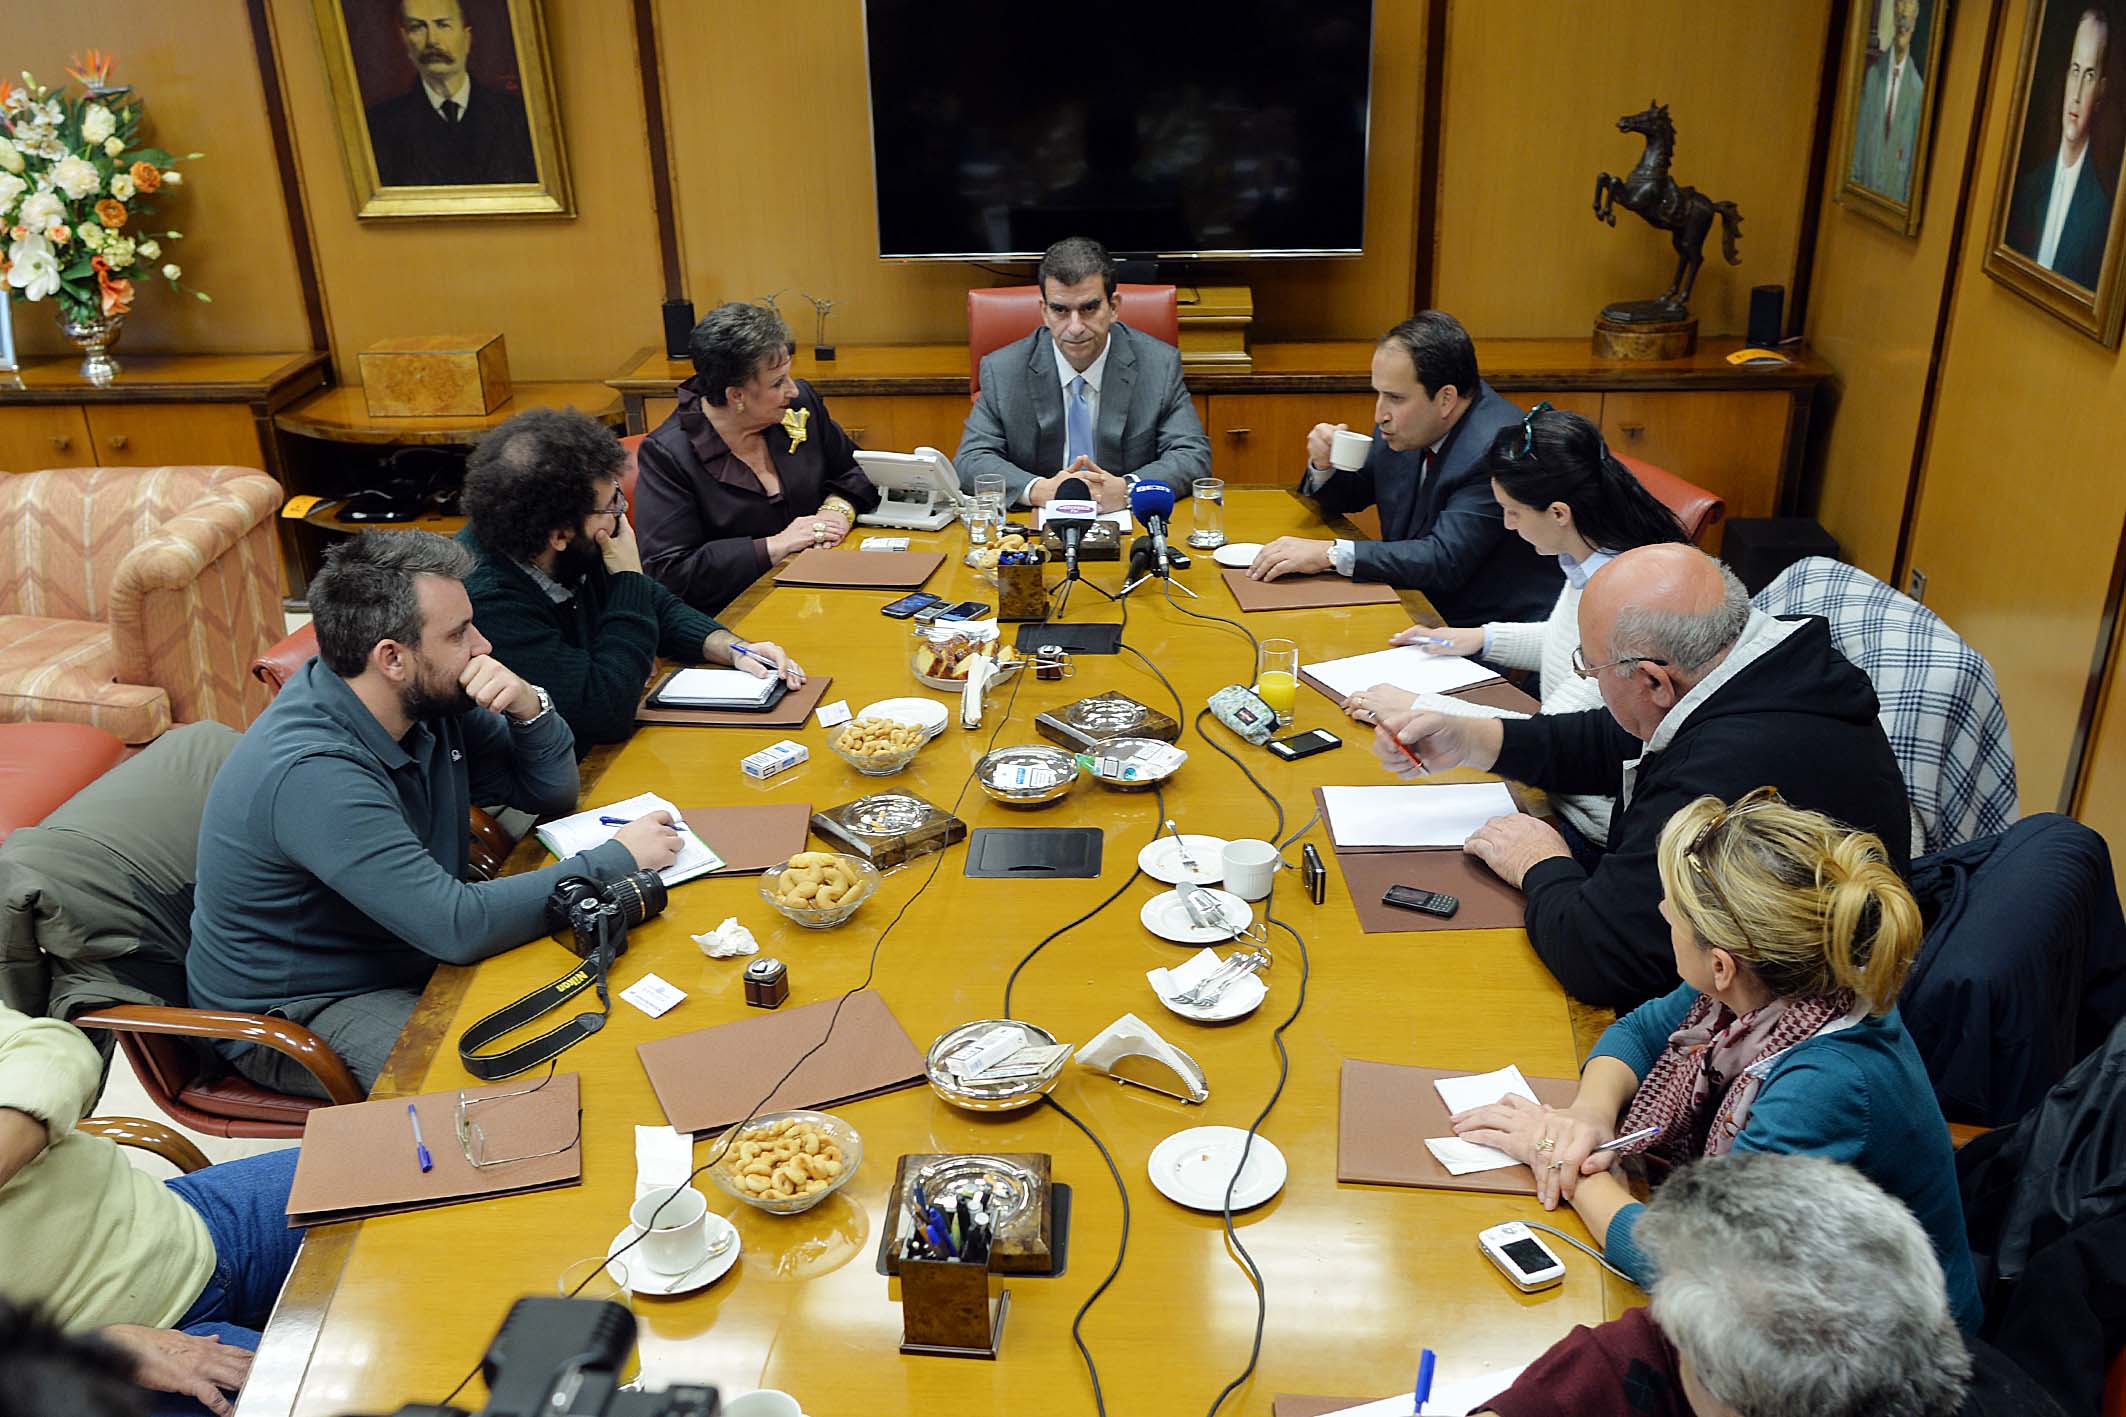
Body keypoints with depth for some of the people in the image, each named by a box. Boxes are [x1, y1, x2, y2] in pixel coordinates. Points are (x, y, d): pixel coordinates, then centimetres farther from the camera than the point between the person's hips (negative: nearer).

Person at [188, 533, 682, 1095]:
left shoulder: (428, 700, -7)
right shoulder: (313, 772, -32)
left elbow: (552, 791, 4)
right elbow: (458, 927, -35)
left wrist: (530, 709, -18)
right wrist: (618, 858, -26)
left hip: (414, 957, 8)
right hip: (293, 1014, -8)